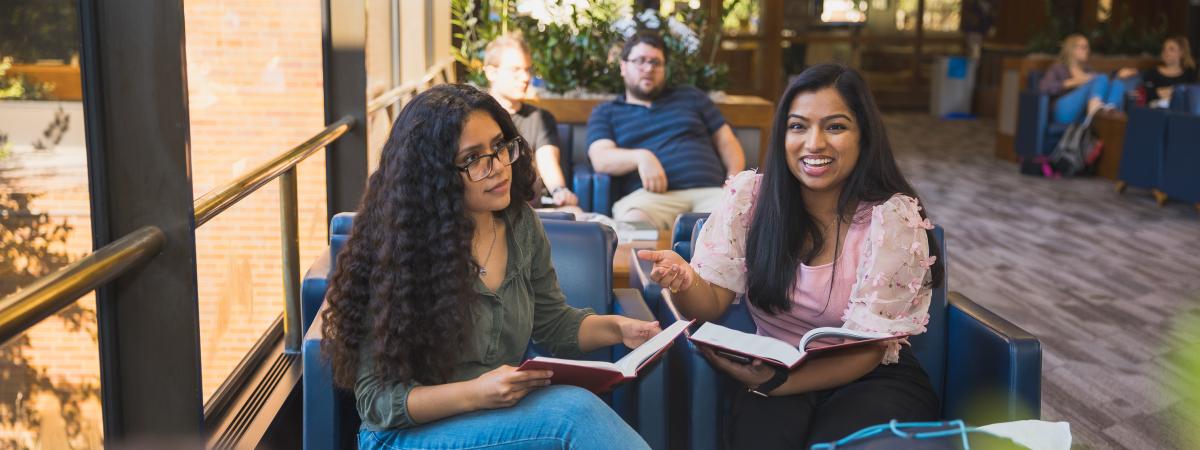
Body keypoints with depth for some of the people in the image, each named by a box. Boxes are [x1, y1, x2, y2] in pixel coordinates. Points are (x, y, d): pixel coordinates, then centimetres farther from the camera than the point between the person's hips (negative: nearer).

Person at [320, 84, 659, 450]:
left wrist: (617, 328, -2)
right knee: (574, 411, -29)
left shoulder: (521, 224, 2)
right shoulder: (398, 251, -16)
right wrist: (474, 393, -28)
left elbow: (552, 323, 18)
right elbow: (375, 399, -14)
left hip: (504, 416, 5)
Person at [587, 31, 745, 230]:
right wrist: (640, 157, -17)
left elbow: (726, 142, 25)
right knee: (633, 221, -40)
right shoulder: (605, 112, 22)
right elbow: (601, 159, 4)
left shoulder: (690, 96, 28)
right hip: (651, 194, -1)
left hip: (709, 191, 2)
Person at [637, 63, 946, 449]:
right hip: (775, 373, 1)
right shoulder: (749, 196, -5)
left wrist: (776, 382, -30)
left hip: (873, 379, -1)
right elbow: (711, 302, -4)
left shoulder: (893, 218, -13)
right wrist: (684, 280, -28)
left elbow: (864, 349, -15)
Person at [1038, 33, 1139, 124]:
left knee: (1118, 83, -18)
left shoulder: (1089, 73, 36)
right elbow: (1043, 88, 0)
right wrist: (1072, 82, -7)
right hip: (1065, 111, -4)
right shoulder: (1058, 69, 20)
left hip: (1085, 114, 5)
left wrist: (1119, 76, 8)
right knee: (1102, 78, -23)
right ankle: (1094, 112, -57)